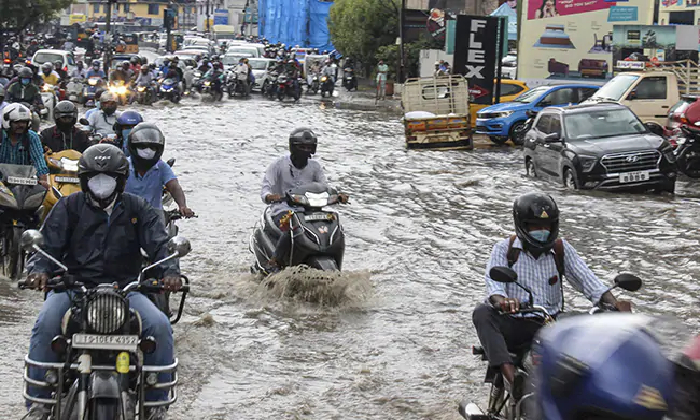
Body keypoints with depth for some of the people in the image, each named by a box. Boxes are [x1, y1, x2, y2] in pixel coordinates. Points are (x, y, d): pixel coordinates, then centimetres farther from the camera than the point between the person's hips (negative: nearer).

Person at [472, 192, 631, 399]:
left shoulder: (561, 249, 7)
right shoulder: (504, 249, 0)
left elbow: (586, 279, -2)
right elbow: (494, 282, -16)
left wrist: (613, 302, -22)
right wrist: (502, 300, -42)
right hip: (514, 325, -2)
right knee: (482, 313, -33)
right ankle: (511, 378, -47)